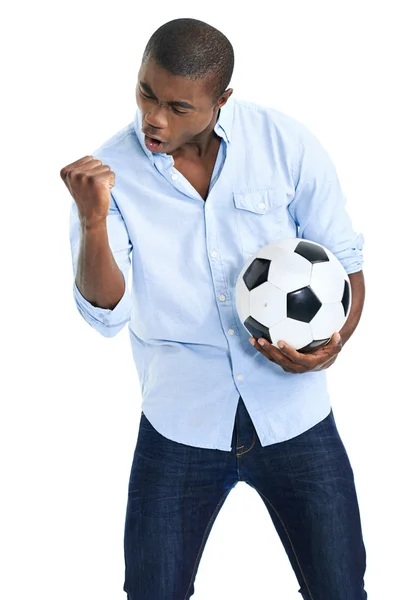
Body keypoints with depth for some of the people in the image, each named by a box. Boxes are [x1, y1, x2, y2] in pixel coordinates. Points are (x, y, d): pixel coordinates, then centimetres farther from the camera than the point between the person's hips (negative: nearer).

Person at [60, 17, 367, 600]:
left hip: (294, 413, 0)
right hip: (182, 421, 0)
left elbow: (344, 257, 2)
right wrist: (92, 220, -29)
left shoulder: (286, 142, -7)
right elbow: (107, 315, -13)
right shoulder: (112, 170, -7)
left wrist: (334, 344, -16)